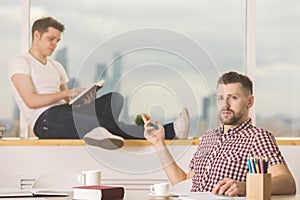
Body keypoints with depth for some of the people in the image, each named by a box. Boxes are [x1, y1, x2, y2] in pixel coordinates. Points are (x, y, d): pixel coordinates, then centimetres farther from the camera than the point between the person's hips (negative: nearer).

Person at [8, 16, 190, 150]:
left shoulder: (56, 66, 28)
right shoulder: (21, 64, 5)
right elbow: (31, 101, -9)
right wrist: (66, 93, -12)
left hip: (66, 112, 8)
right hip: (45, 120, -8)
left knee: (115, 99, -15)